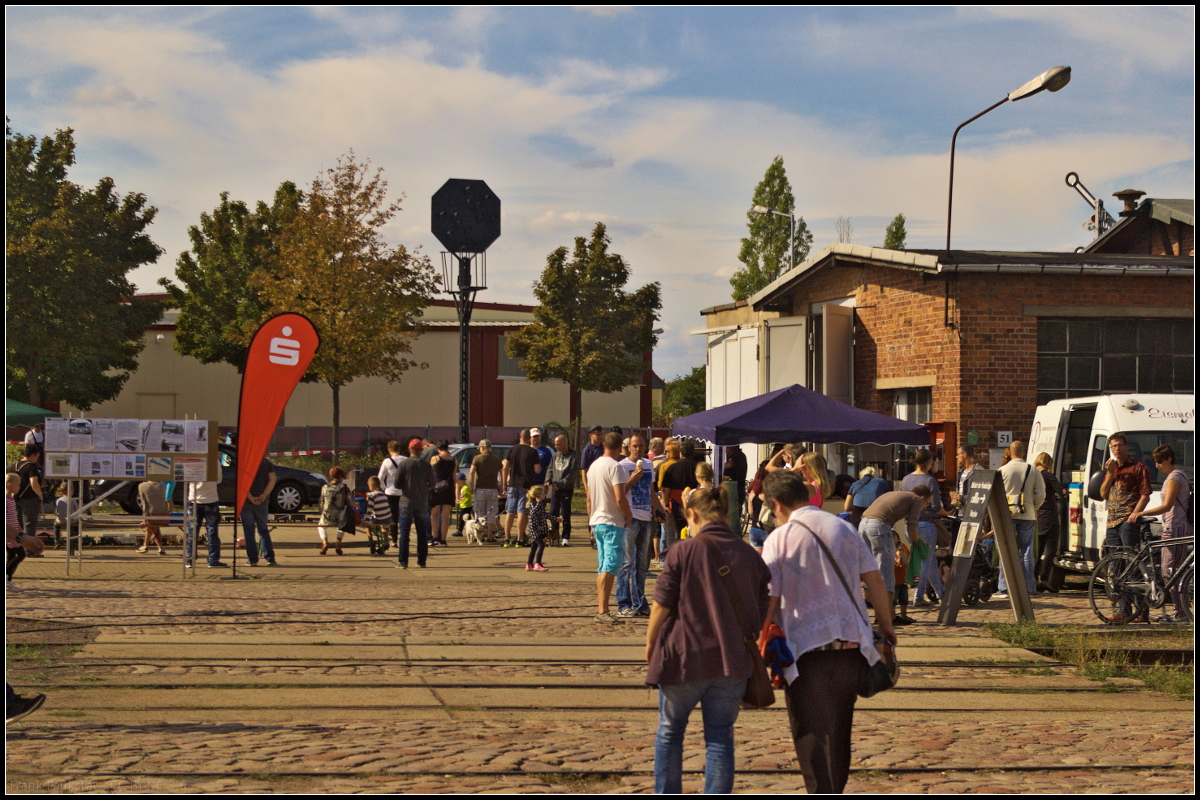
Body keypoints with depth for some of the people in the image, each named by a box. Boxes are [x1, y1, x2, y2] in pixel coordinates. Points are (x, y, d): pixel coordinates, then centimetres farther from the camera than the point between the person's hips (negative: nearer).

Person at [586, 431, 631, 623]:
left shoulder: (593, 466, 12)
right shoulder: (615, 466, -14)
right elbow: (620, 498, -21)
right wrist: (629, 515, -6)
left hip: (597, 521, 8)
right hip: (613, 522, -8)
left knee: (602, 568, 13)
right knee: (610, 567, -9)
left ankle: (601, 610, 16)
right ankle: (603, 611, -12)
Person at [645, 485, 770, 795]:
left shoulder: (683, 552, -10)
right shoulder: (751, 556, 3)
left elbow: (661, 607, -8)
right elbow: (761, 614, 9)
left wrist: (650, 645, 8)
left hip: (684, 657, -3)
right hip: (733, 663, 3)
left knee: (670, 731, 17)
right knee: (720, 737, 8)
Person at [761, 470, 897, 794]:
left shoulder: (779, 539, -7)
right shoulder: (844, 529, 7)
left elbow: (769, 599, -10)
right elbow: (875, 580, 7)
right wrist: (886, 625, 17)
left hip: (806, 649, -5)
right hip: (850, 644, 5)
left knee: (812, 735, 3)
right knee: (840, 730, 17)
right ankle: (834, 793, 26)